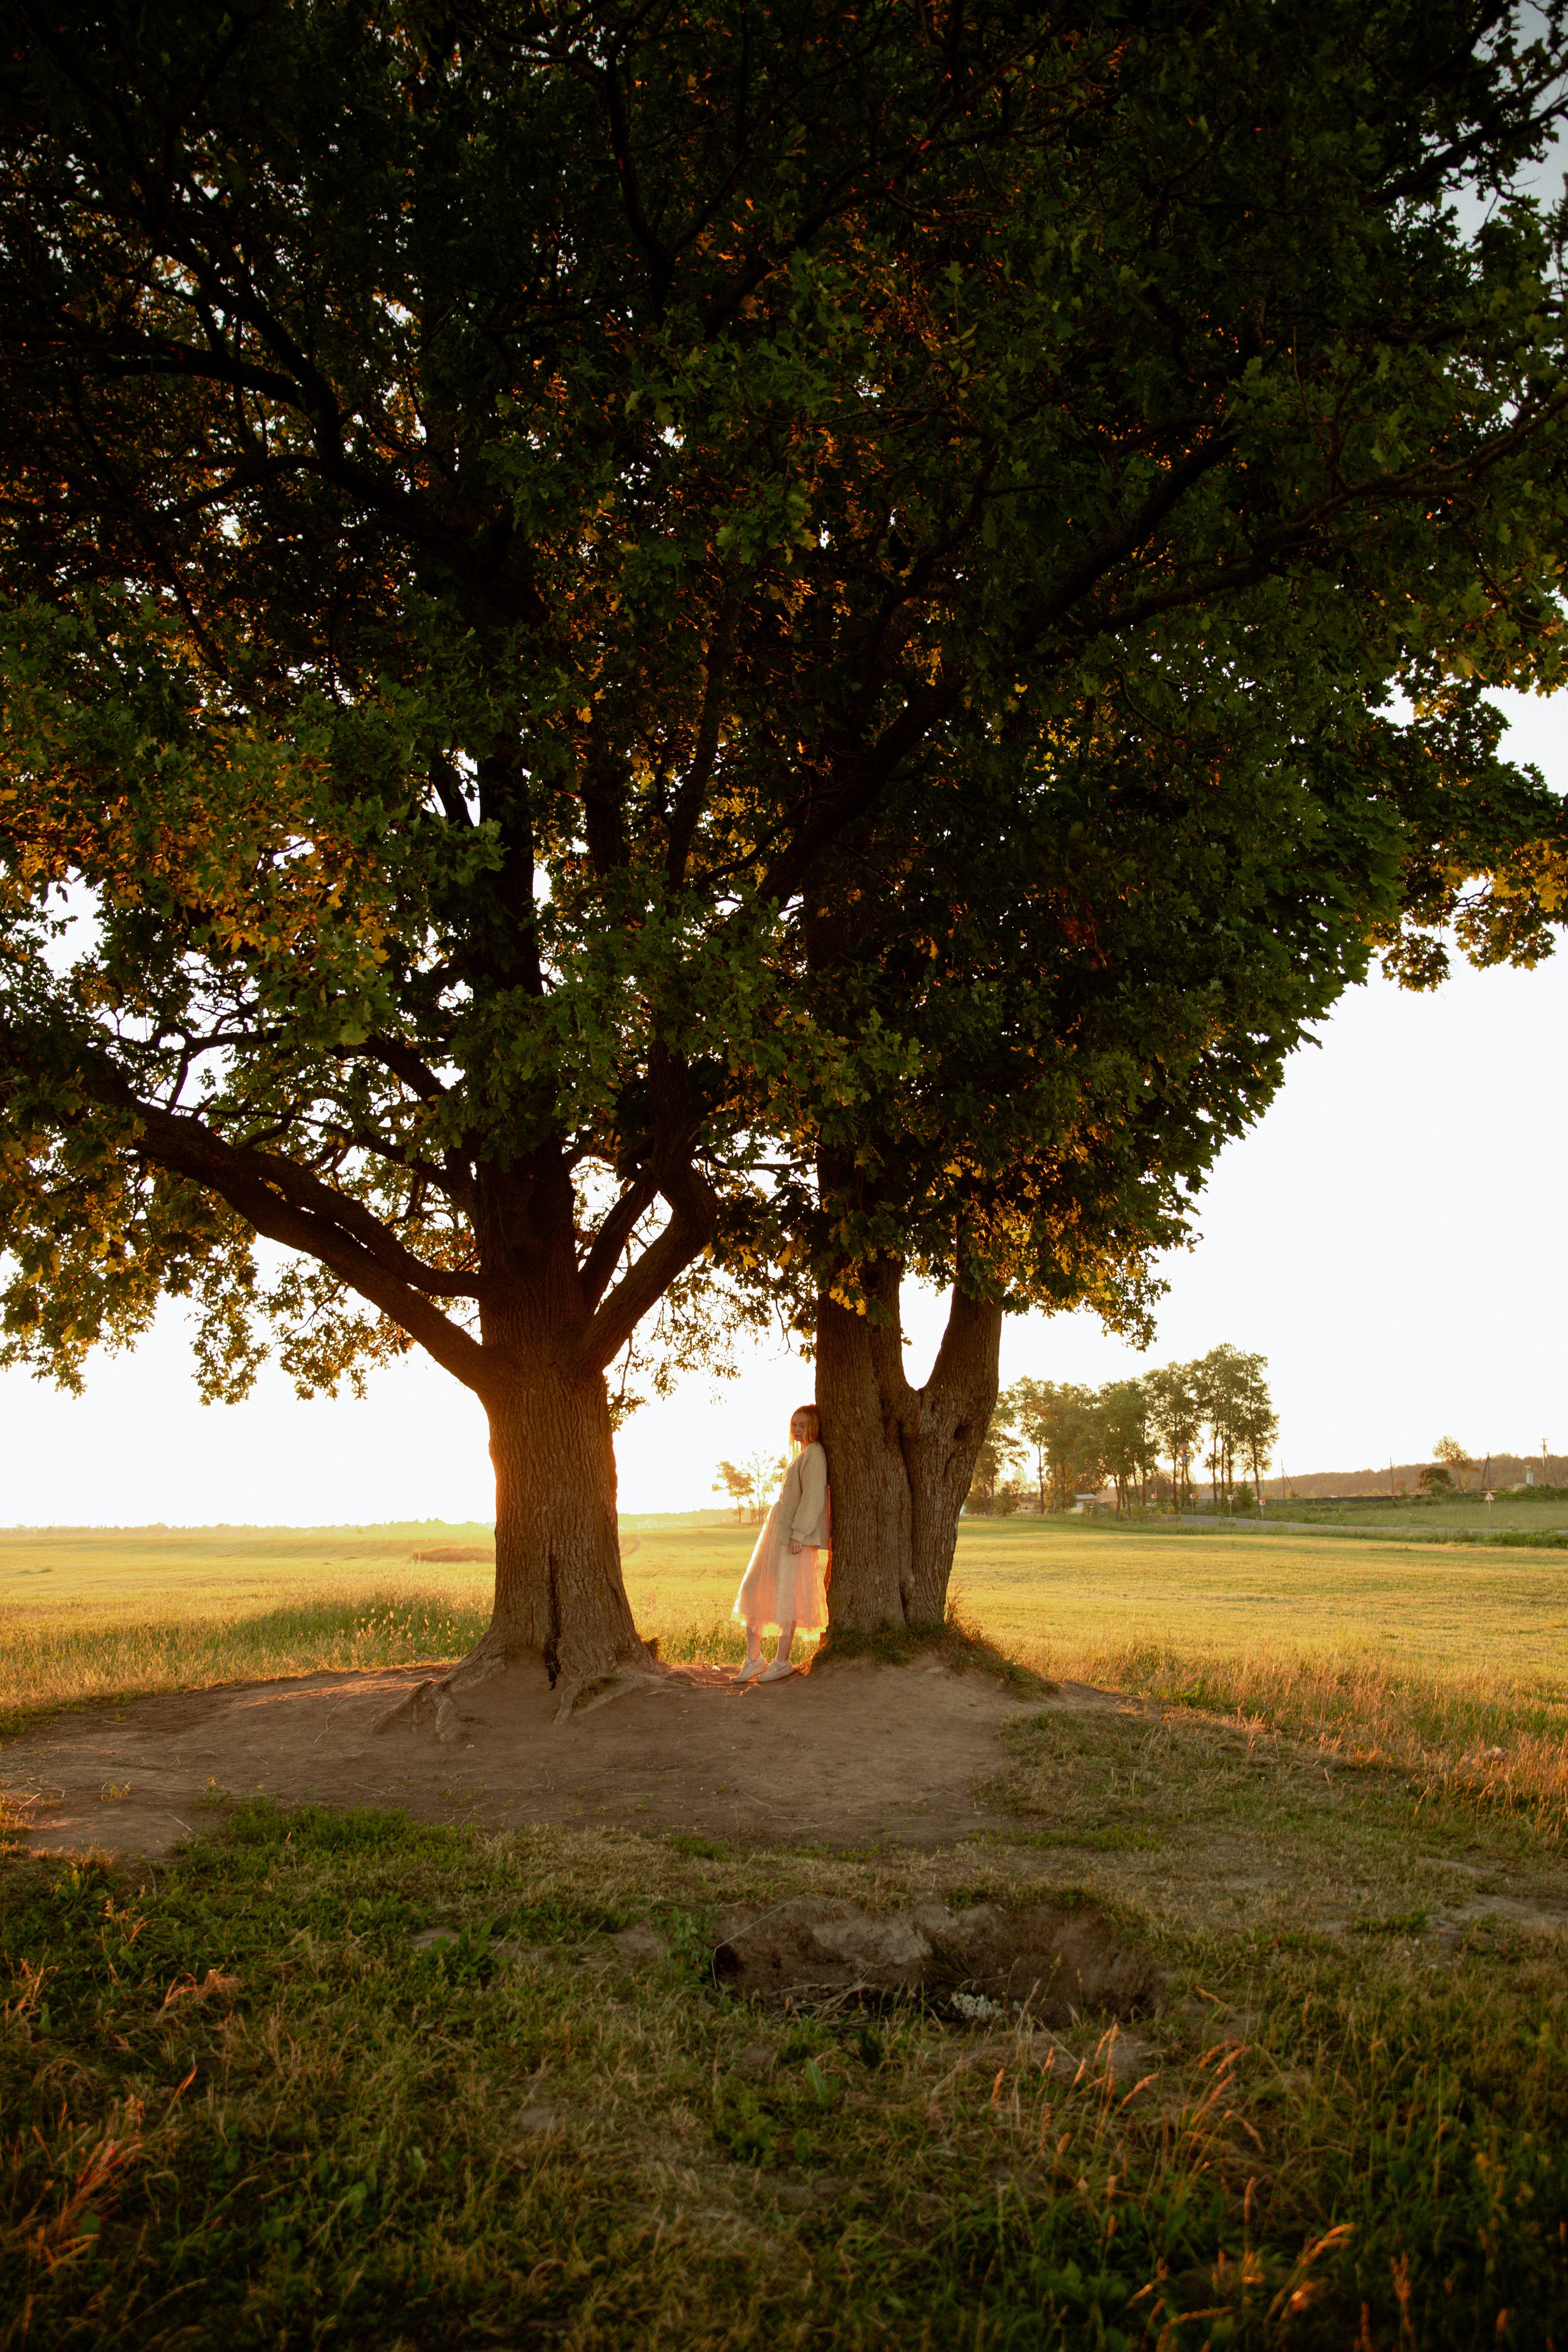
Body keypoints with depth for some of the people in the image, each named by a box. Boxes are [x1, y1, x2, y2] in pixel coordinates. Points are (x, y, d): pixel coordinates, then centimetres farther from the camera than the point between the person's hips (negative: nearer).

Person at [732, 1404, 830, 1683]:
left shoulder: (814, 1453, -8)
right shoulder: (802, 1454, 21)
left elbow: (813, 1496, -17)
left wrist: (799, 1534, -22)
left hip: (795, 1537, -10)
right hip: (776, 1534, 10)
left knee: (786, 1597, -5)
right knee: (753, 1592, 6)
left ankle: (783, 1662, 5)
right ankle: (754, 1659, 10)